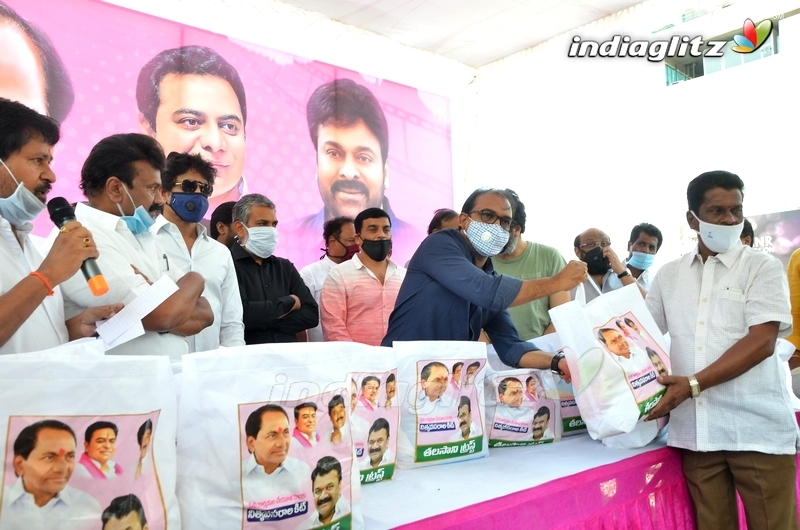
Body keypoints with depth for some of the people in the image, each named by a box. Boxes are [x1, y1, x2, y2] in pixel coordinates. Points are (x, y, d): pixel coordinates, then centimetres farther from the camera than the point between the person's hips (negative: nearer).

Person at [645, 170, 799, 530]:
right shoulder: (669, 275, 11)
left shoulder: (763, 267, 0)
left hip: (758, 428, -2)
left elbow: (761, 341, -11)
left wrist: (693, 383, -20)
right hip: (695, 430, 3)